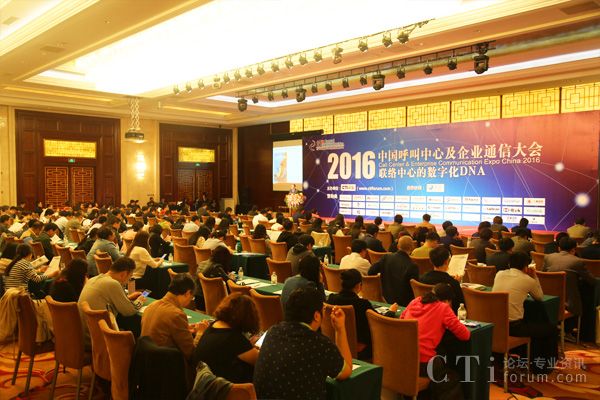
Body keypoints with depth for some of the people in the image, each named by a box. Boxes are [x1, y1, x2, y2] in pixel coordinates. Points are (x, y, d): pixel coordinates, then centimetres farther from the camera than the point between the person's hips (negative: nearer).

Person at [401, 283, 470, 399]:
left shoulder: (415, 301, 11)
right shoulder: (443, 307, -3)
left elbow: (401, 318, 27)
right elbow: (465, 335, -1)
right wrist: (447, 324, 17)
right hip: (422, 362, -6)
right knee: (453, 380, 23)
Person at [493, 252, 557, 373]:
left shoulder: (499, 274, 7)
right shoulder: (528, 280, -5)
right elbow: (540, 297, 13)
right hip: (513, 326, -6)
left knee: (535, 325, 34)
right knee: (550, 328, 17)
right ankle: (542, 367, 31)